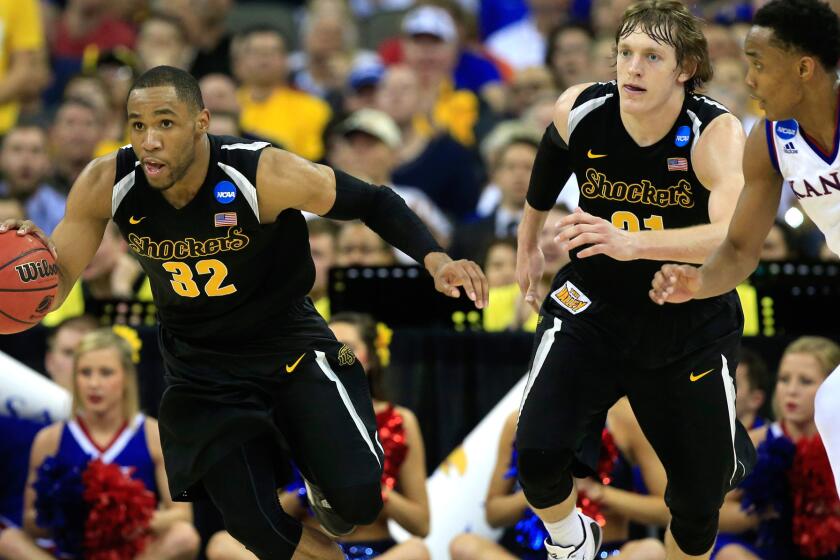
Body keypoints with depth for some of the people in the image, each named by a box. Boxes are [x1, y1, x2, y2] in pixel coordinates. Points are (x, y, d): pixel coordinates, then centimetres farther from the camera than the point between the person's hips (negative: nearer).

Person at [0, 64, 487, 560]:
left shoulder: (265, 174, -26)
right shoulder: (106, 185, -17)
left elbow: (371, 202, -11)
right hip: (203, 376, 2)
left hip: (292, 350, -2)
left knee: (359, 500, -19)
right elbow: (54, 288, -9)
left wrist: (434, 258, -27)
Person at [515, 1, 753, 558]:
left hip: (692, 329, -1)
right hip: (592, 312, 1)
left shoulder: (716, 133, -26)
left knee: (700, 502, 6)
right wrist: (529, 244, 25)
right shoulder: (579, 111, -16)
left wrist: (632, 243, -56)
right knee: (538, 453, -19)